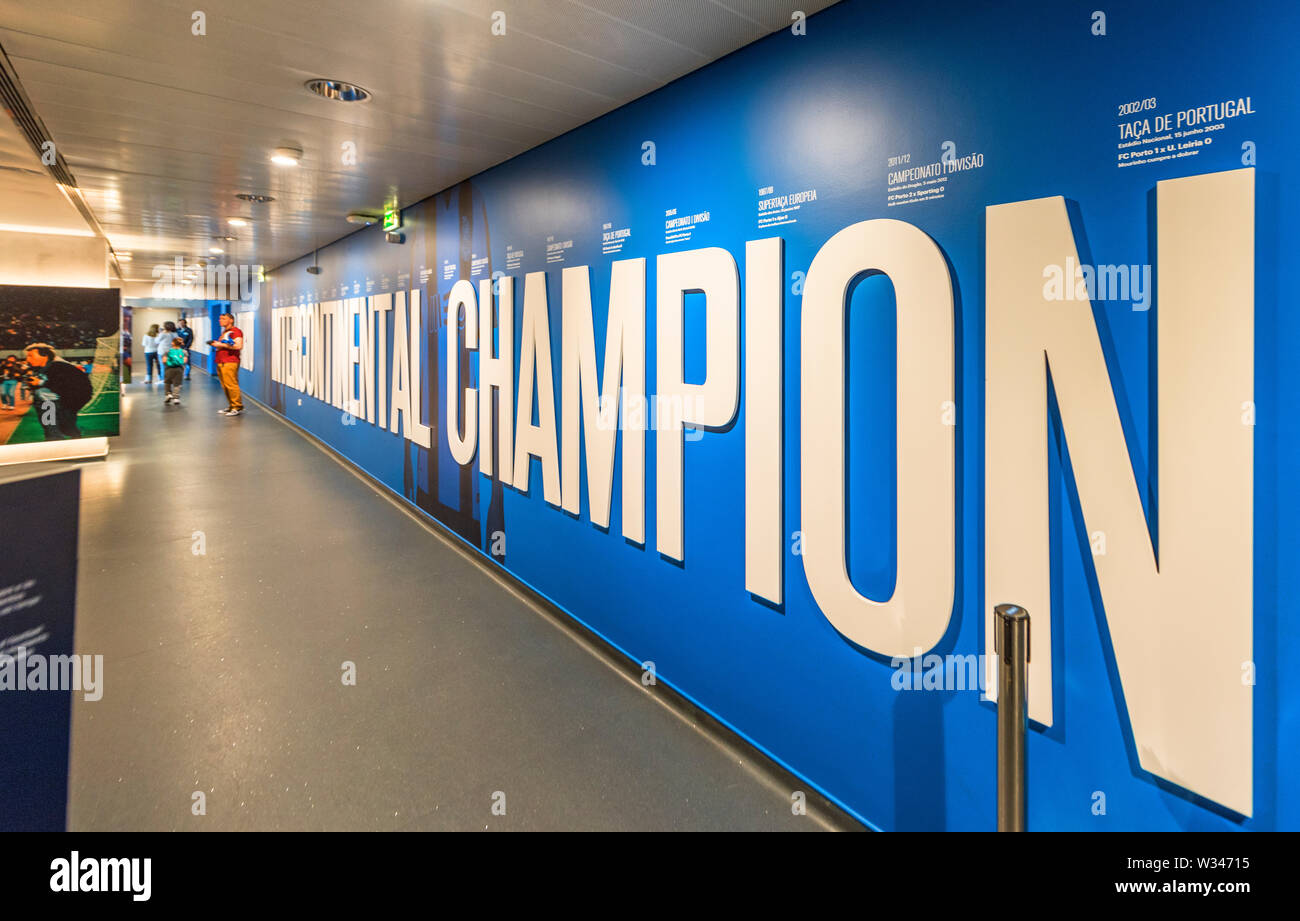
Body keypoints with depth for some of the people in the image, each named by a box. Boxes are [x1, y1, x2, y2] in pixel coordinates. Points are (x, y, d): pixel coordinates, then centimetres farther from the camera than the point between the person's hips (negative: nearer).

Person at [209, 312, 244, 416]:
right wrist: (215, 344, 15)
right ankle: (232, 406, 13)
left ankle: (238, 407, -11)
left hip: (230, 362, -10)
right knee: (225, 386, 8)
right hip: (220, 363, 10)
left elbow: (239, 346, -18)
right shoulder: (224, 332, 26)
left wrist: (221, 345, -14)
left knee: (231, 385, -14)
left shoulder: (235, 331, -5)